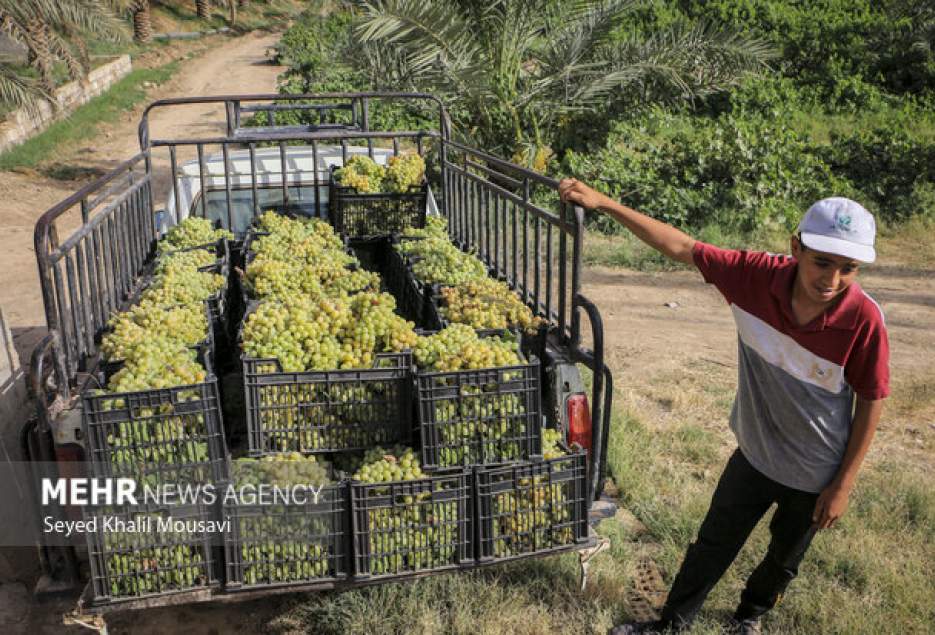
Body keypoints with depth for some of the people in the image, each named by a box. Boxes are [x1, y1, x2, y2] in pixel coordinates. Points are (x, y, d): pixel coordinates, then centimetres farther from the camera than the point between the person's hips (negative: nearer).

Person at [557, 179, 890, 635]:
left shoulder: (863, 319, -30)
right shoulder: (757, 276, -26)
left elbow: (872, 400, -17)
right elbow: (681, 247, -18)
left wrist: (844, 485, -10)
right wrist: (603, 203, -19)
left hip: (816, 475, -1)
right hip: (754, 454, 1)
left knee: (785, 557, 25)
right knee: (713, 543, 19)